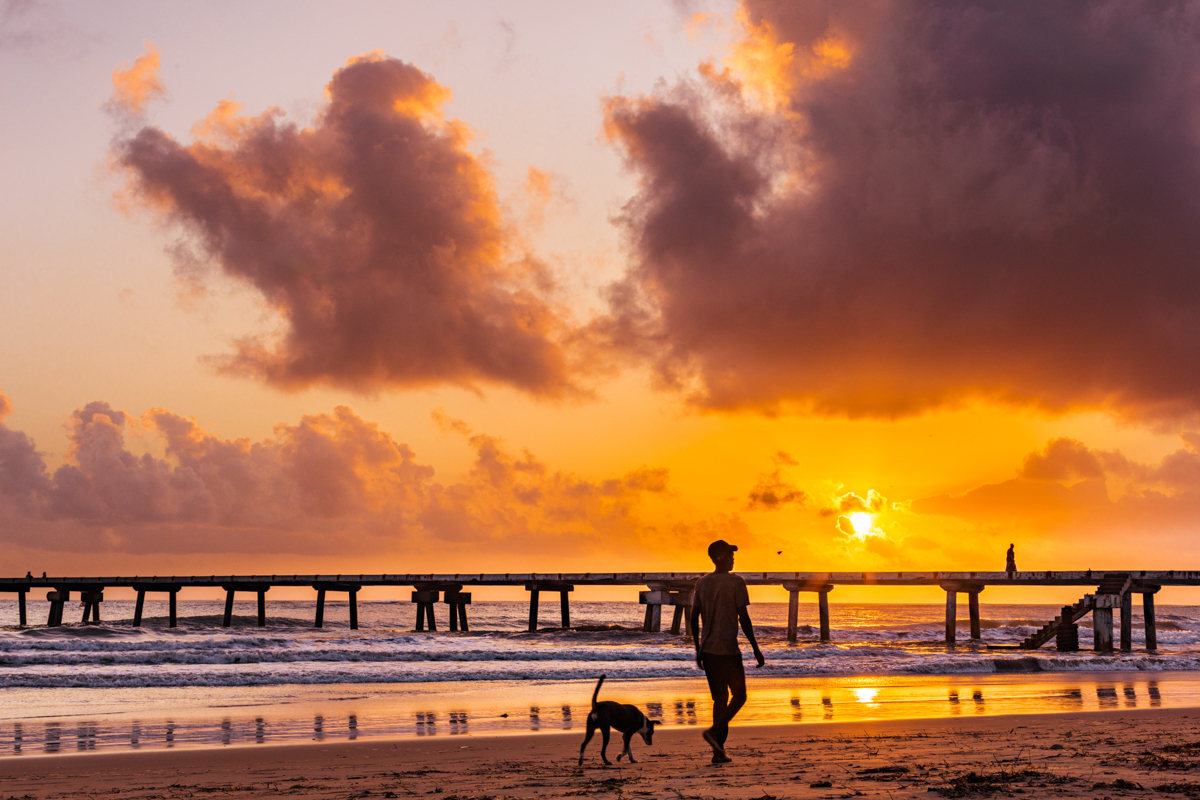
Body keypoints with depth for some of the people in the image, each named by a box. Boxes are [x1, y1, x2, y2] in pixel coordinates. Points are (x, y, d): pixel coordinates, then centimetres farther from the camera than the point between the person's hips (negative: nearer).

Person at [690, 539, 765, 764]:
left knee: (720, 698, 11)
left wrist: (698, 650, 19)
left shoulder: (702, 583, 11)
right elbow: (743, 619, -9)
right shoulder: (736, 582, -6)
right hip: (728, 648, -6)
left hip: (707, 650, 6)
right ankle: (715, 731, -16)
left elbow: (694, 618, 11)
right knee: (739, 695, 6)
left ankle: (719, 751, 5)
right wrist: (756, 649, -2)